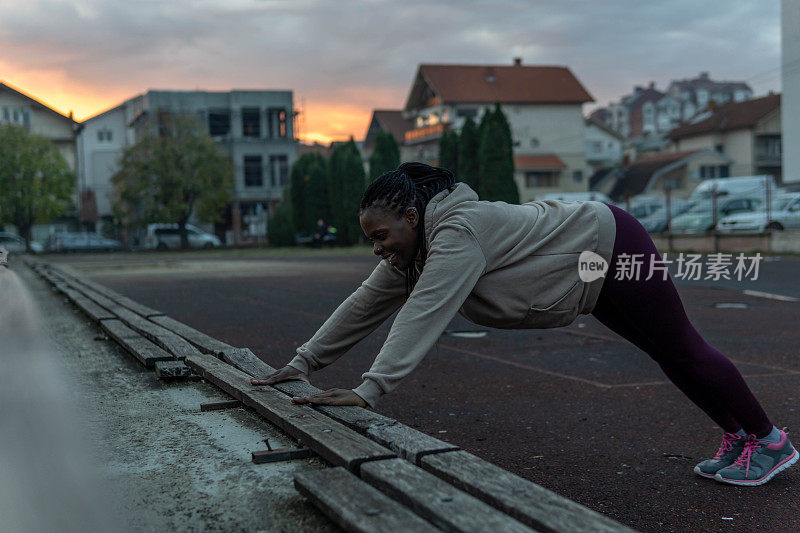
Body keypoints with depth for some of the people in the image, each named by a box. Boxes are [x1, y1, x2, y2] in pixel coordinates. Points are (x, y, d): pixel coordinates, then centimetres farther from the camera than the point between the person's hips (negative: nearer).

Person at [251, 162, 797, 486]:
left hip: (612, 246, -8)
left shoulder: (459, 231, -34)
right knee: (670, 356, 19)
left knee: (683, 351, 6)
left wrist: (369, 391, -48)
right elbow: (365, 305, -3)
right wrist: (302, 364, -4)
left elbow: (424, 315, -43)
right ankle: (736, 436, 36)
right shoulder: (411, 251, -6)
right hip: (593, 280, 8)